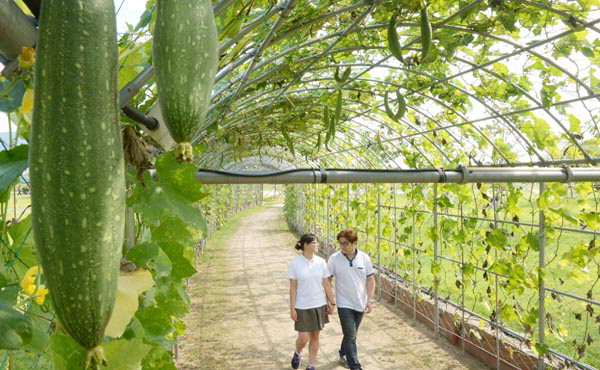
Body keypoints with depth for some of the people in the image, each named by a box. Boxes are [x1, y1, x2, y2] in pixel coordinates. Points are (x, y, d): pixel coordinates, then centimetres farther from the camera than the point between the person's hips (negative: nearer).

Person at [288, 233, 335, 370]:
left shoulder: (321, 262, -2)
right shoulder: (295, 264, -10)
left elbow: (326, 284, 3)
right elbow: (293, 288, -7)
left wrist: (331, 302, 4)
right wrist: (292, 308, -7)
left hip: (319, 305, 3)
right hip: (302, 307, -3)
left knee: (315, 337, 10)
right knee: (303, 338, -2)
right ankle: (297, 353, 32)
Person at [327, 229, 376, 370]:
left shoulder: (364, 258, -5)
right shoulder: (334, 258, -10)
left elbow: (370, 279, 1)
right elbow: (327, 280, -3)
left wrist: (369, 300, -5)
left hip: (360, 303, 3)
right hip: (344, 304, -3)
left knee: (351, 334, 19)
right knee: (350, 336, -7)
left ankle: (343, 354, 42)